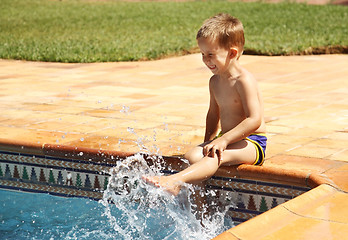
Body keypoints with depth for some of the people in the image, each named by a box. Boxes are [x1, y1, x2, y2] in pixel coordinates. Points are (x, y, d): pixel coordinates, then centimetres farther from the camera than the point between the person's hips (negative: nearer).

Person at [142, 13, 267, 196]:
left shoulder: (244, 81, -18)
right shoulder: (215, 82, 9)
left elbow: (255, 120, -25)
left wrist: (224, 139, -29)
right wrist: (208, 141, 11)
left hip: (251, 141, -9)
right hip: (227, 139, 9)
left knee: (215, 156, -34)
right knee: (192, 156, -15)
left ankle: (174, 181, -53)